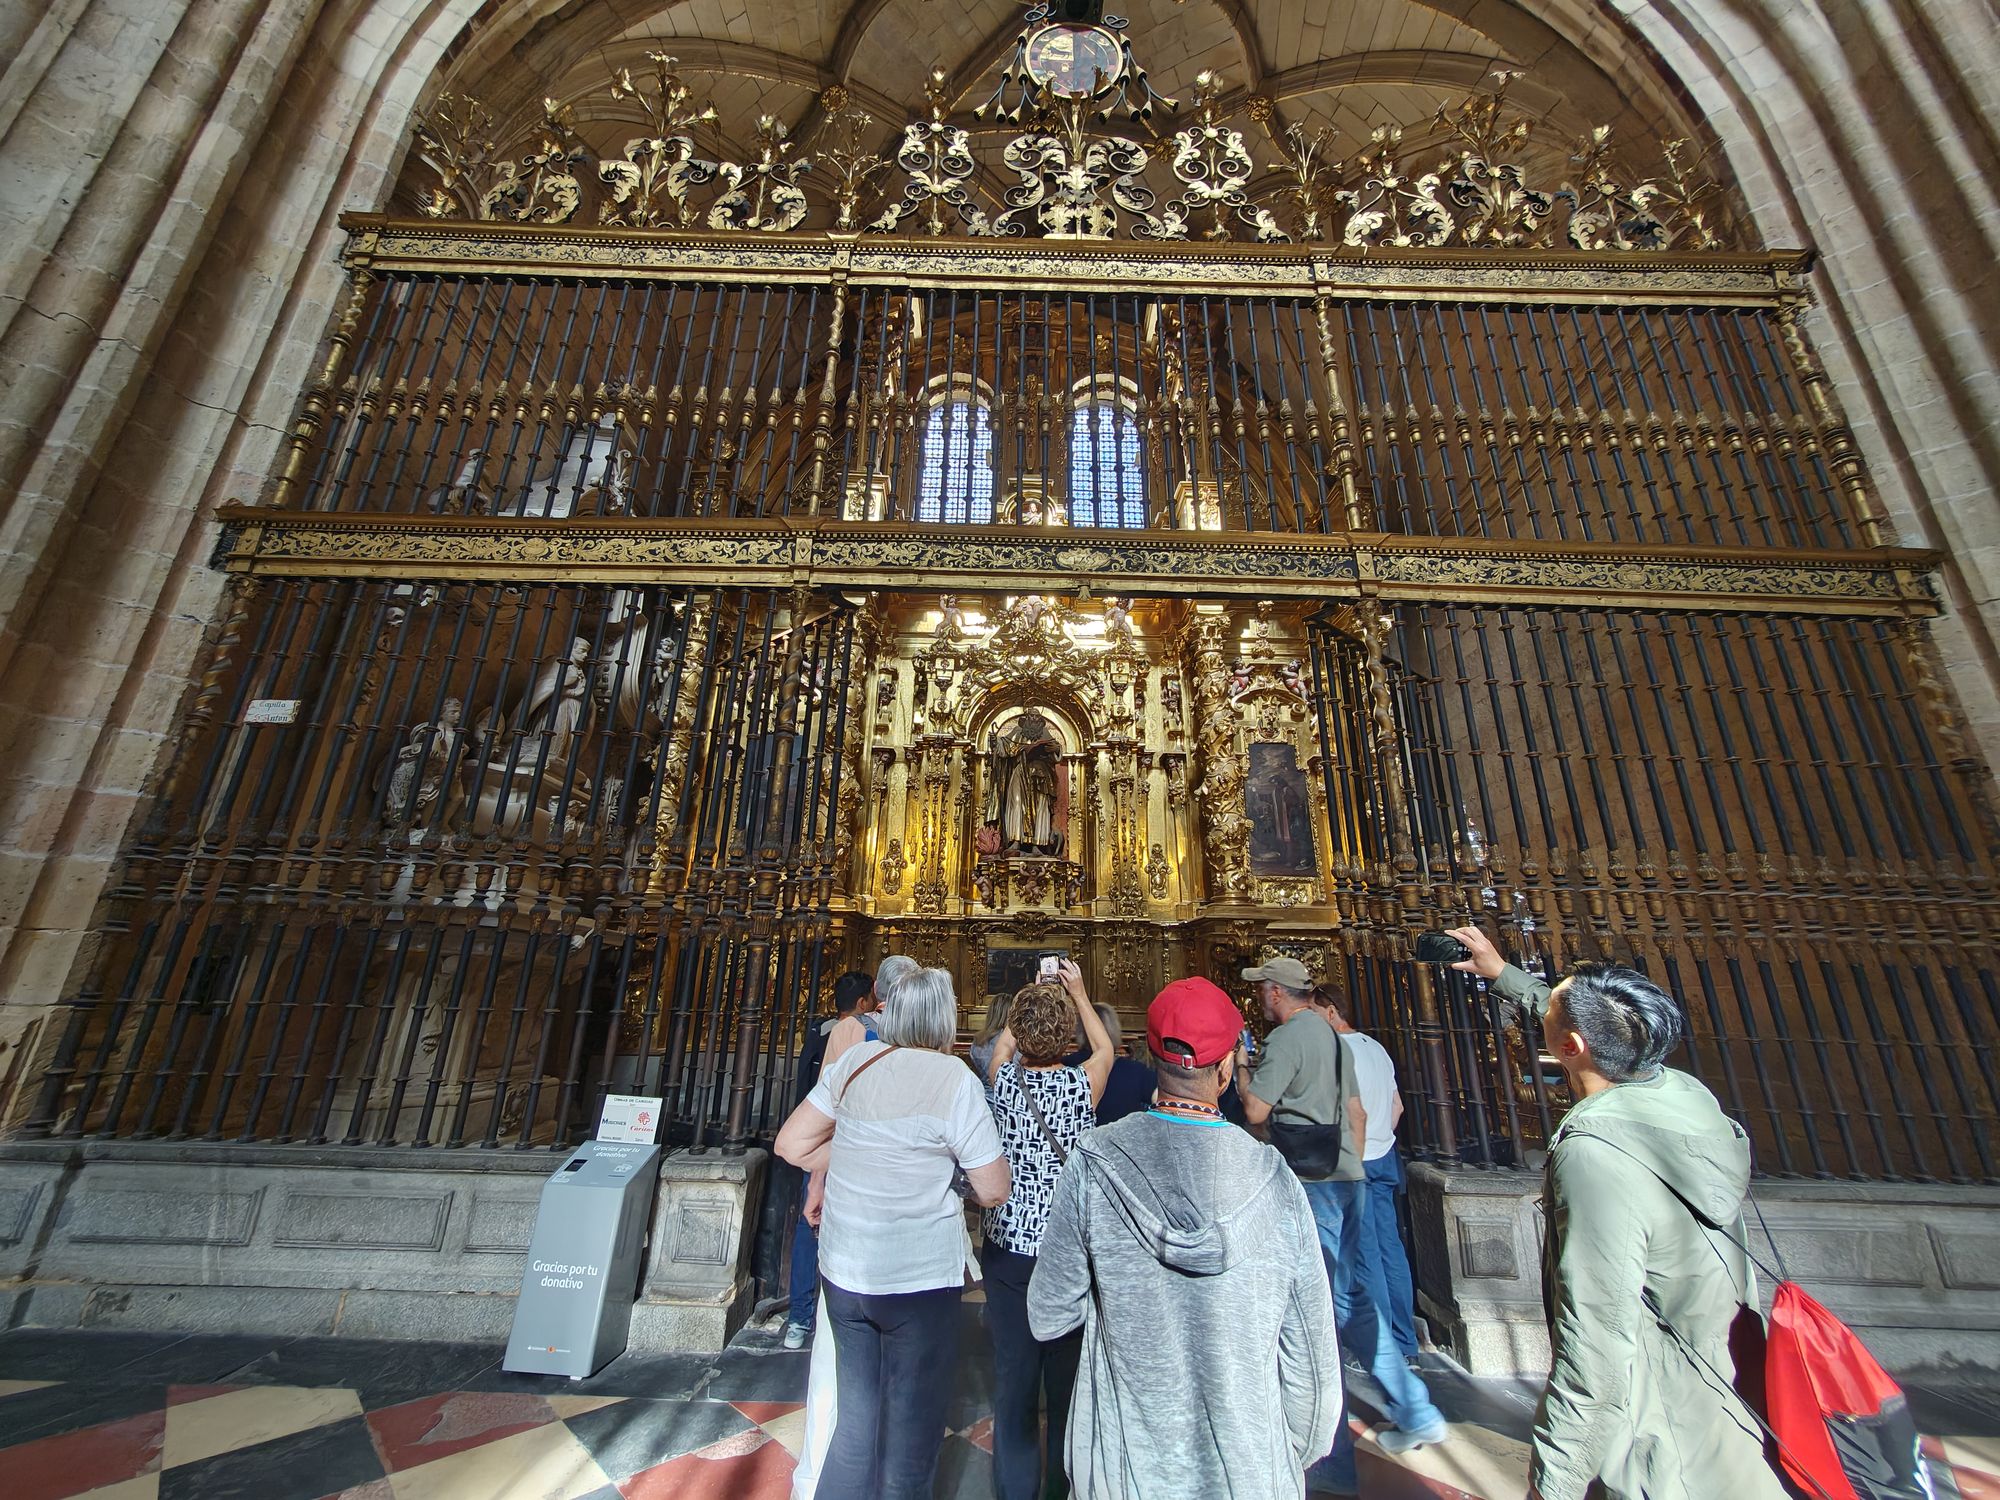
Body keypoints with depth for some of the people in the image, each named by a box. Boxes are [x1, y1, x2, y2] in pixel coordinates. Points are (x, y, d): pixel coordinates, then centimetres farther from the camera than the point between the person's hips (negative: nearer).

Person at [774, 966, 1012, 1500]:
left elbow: (793, 1144, 3)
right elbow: (994, 1191, -12)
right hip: (919, 1277, -5)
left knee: (856, 1420, 24)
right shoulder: (954, 1079, -18)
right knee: (911, 1430, 17)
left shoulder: (853, 1061, -4)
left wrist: (857, 1169, 6)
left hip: (842, 1271, 5)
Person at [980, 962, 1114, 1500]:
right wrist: (1076, 991, 18)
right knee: (1067, 1379, 17)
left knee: (1014, 1376, 14)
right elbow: (1105, 1047, 9)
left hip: (1006, 1249, 1)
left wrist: (1033, 997, 21)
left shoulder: (1003, 1079, -12)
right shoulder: (1084, 1085, -14)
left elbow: (1004, 1040, 12)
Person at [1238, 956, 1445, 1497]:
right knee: (1349, 1297, 22)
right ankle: (1416, 1413, 30)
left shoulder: (1285, 1038, -16)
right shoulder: (1333, 1037, 12)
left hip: (1311, 1183, -9)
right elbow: (1357, 1113, 17)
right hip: (1347, 1177, 9)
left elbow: (1256, 1110, -17)